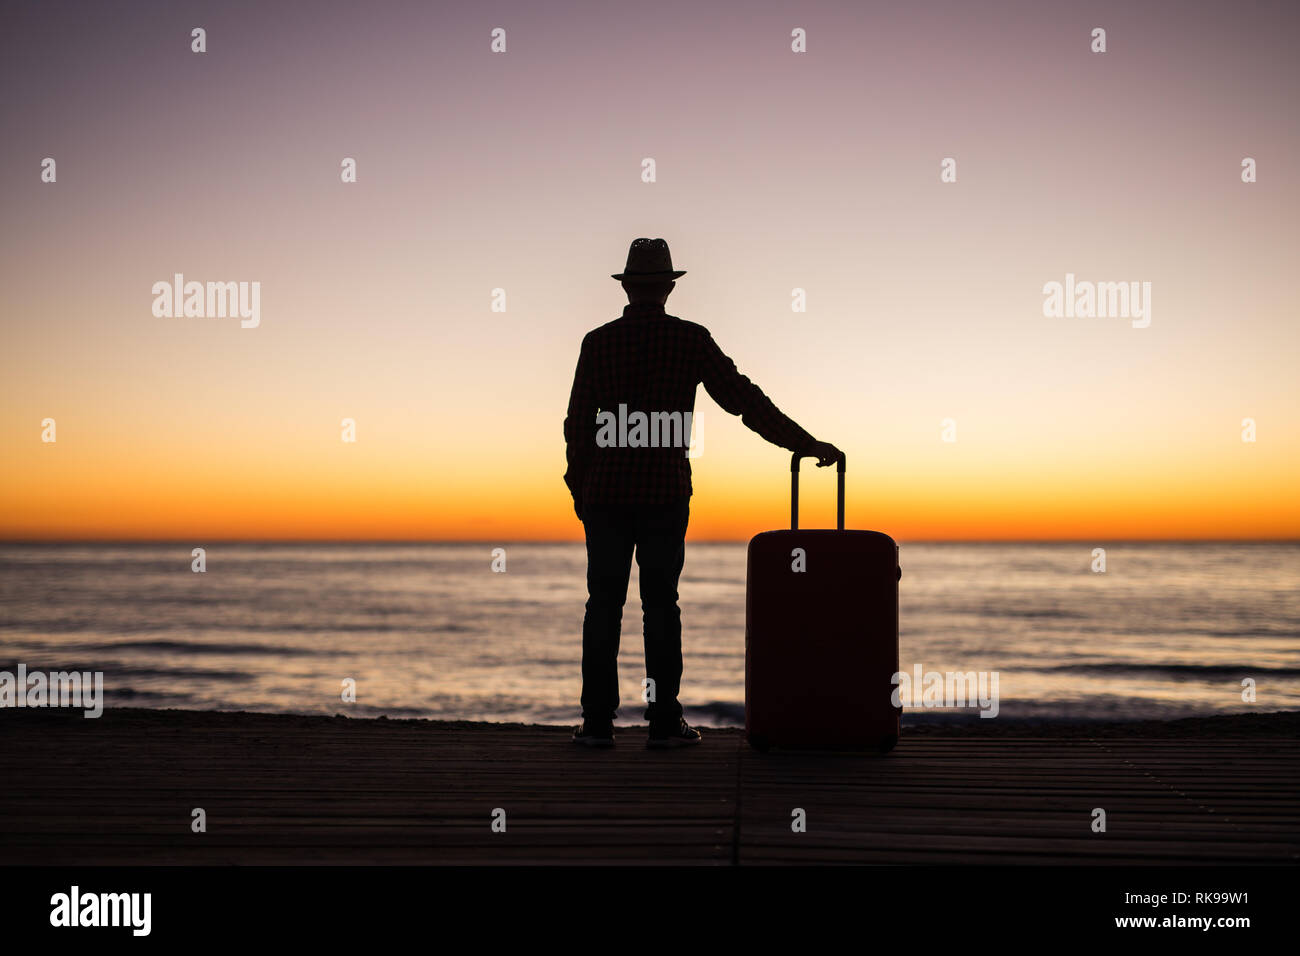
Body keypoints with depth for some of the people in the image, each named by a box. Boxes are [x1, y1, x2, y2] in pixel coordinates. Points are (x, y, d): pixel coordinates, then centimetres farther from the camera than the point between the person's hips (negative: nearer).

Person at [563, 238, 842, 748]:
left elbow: (579, 423, 3)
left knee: (604, 604, 5)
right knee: (660, 603, 4)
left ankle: (598, 721, 5)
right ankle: (664, 721, 5)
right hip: (665, 495, -1)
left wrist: (578, 487, 14)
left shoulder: (598, 342, 1)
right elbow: (744, 400, -3)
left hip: (605, 495, 1)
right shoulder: (690, 339, -2)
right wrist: (807, 444, 2)